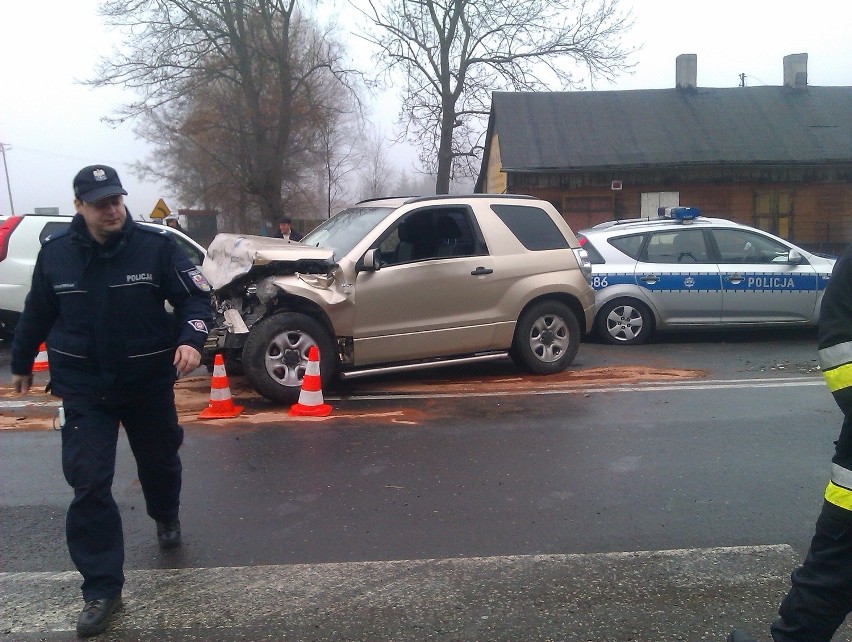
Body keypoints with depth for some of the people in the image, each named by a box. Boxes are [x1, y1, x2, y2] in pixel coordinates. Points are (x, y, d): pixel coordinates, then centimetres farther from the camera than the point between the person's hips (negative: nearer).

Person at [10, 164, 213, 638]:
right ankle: (102, 588, 5)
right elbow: (37, 313, 9)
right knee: (88, 484, -6)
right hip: (83, 389, 0)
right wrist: (21, 363, 20)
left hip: (149, 384, 0)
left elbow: (195, 296, -10)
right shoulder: (55, 253, -4)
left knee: (159, 462, 20)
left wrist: (191, 339, -29)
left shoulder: (156, 246, -11)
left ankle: (166, 517, 54)